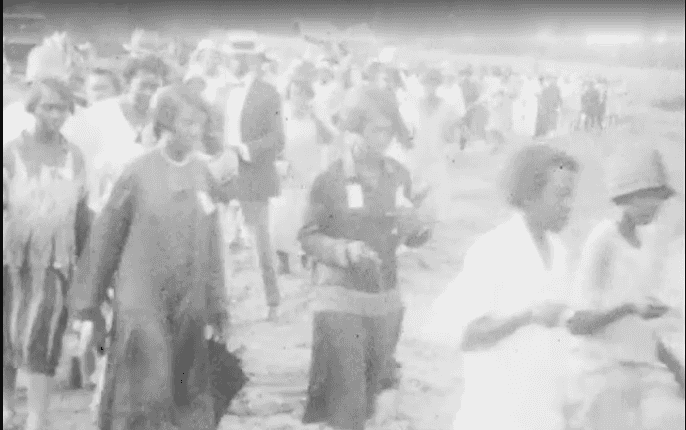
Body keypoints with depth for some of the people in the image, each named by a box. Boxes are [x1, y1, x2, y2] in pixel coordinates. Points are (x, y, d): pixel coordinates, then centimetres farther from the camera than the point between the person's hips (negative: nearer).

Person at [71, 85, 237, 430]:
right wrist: (86, 307, 1)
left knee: (190, 401, 11)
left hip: (190, 308, 4)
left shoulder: (203, 174, 4)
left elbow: (212, 244, 9)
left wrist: (217, 306, 10)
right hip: (141, 304, -4)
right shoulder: (138, 173, -7)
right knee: (145, 396, -6)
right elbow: (104, 238, -1)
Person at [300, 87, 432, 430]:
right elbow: (307, 236, -6)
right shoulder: (331, 179, -9)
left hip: (385, 297, 5)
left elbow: (405, 231, 12)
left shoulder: (400, 176, 3)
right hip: (342, 297, -4)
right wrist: (346, 251, -22)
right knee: (346, 397, -5)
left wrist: (416, 230, -11)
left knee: (371, 390, 19)